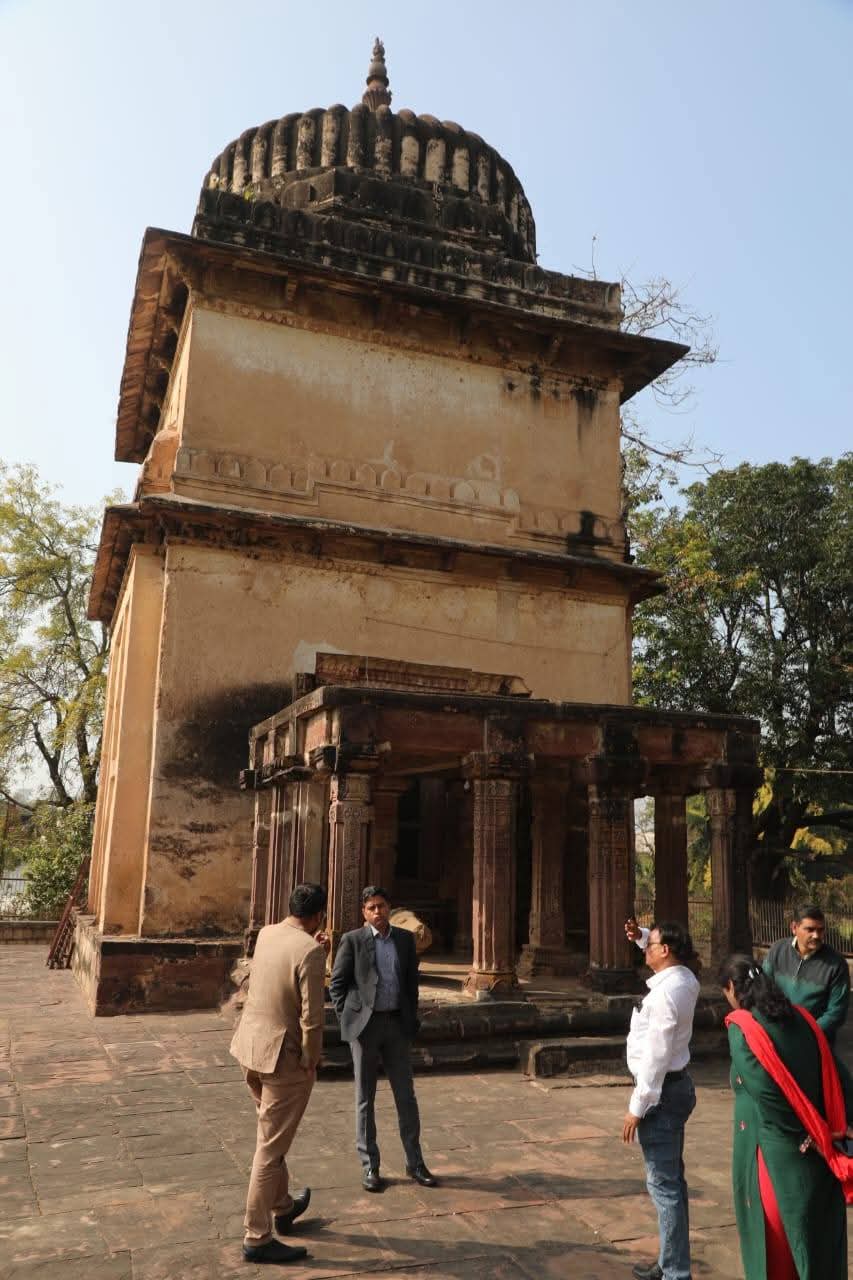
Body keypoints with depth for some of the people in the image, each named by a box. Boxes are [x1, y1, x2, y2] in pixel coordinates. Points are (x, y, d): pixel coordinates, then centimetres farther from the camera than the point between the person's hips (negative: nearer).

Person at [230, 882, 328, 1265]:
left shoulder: (265, 934, 1)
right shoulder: (309, 951, -22)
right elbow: (311, 1018, -22)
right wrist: (311, 1061, -8)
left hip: (250, 1047, 8)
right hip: (284, 1057, -8)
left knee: (273, 1137, 26)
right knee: (271, 1147, 6)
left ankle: (282, 1207, 44)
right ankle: (257, 1238, 18)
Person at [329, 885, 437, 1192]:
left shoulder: (405, 939, 5)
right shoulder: (352, 940, -6)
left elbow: (412, 981, 12)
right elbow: (337, 984, -2)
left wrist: (411, 1018, 7)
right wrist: (347, 1020, -5)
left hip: (397, 1024, 3)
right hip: (365, 1026, -3)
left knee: (406, 1096, 8)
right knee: (365, 1099, 7)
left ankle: (415, 1163, 20)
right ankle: (369, 1166, 18)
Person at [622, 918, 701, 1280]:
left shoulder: (665, 993, -25)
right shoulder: (684, 978, 3)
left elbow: (656, 1056, -25)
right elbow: (661, 950, 27)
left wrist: (637, 1107, -20)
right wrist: (640, 935, 9)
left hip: (661, 1092, -10)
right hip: (676, 1086, 10)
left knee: (664, 1185, -1)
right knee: (671, 1179, 19)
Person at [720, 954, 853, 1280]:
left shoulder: (741, 1027, -15)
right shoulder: (800, 1018, 3)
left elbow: (765, 1090, -22)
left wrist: (803, 1137, -11)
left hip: (773, 1150, -5)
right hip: (815, 1154, 6)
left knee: (775, 1238, 12)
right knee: (819, 1231, 20)